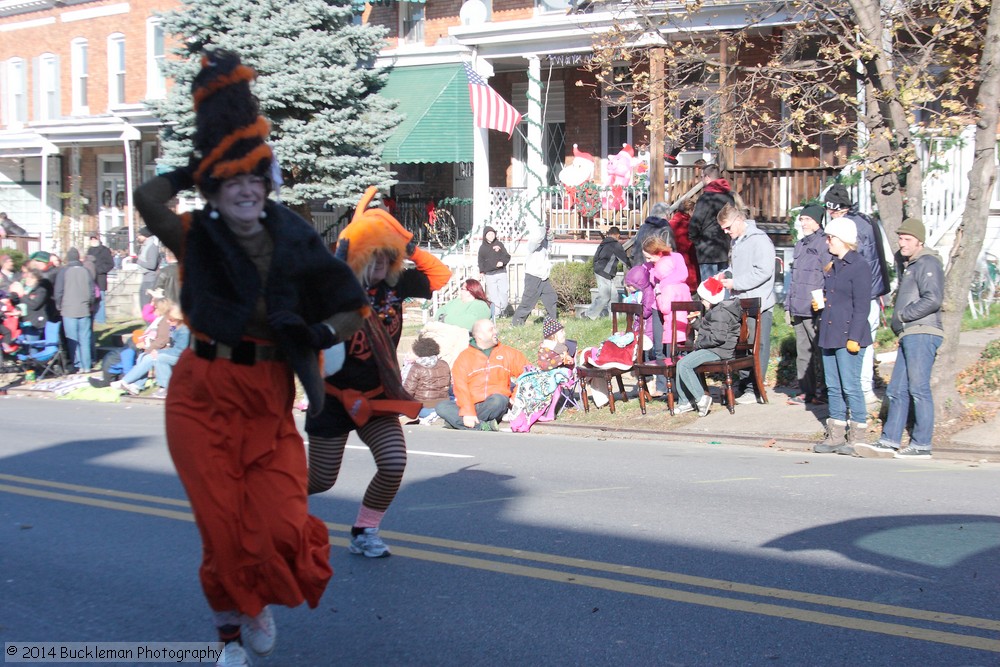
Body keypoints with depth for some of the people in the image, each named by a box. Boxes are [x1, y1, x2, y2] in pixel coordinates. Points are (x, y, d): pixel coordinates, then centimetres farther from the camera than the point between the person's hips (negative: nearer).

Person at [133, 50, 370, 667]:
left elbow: (355, 307, 6)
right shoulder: (198, 239, -2)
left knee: (280, 524, -8)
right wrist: (194, 167, -6)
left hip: (270, 398, 1)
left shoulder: (295, 244, 2)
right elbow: (149, 199, -21)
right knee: (222, 523, 1)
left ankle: (262, 602, 27)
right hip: (205, 394, -1)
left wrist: (318, 334, -12)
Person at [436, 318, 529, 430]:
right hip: (470, 405, 0)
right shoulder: (465, 357, 7)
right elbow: (460, 386, -6)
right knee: (442, 407, -25)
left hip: (495, 405, 0)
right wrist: (467, 411, -22)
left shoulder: (507, 353, 15)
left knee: (498, 399, -35)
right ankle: (483, 427, -33)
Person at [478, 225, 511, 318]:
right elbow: (481, 261, 13)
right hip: (489, 275, 0)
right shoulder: (482, 247, 8)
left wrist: (502, 262, -15)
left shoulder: (499, 244, 7)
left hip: (501, 273, 0)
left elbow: (507, 256, 4)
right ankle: (495, 314, 1)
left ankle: (503, 311, 12)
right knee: (492, 295, -4)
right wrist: (481, 272, 1)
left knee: (504, 293, -4)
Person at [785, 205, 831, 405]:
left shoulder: (824, 243, -8)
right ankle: (805, 391, 15)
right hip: (798, 310, 8)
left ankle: (820, 391, 5)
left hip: (816, 310, -8)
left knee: (819, 351, -2)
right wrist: (788, 305, 18)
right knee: (802, 352, 10)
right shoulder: (800, 245, 19)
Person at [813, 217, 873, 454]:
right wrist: (819, 303, 7)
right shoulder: (832, 266, 15)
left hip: (847, 335, -9)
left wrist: (854, 337, -18)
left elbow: (862, 306, -14)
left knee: (850, 387, -6)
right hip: (829, 334, 9)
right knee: (833, 387, 11)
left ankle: (857, 437, 2)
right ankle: (836, 436, 17)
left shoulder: (859, 266, -11)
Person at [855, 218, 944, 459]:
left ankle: (921, 445, -5)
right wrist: (897, 322, 14)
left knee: (919, 389, -8)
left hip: (922, 334, -10)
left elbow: (933, 300, -19)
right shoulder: (906, 263, 23)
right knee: (897, 390, 7)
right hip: (909, 335, 10)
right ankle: (889, 442, 8)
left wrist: (902, 315, -11)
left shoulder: (928, 263, -7)